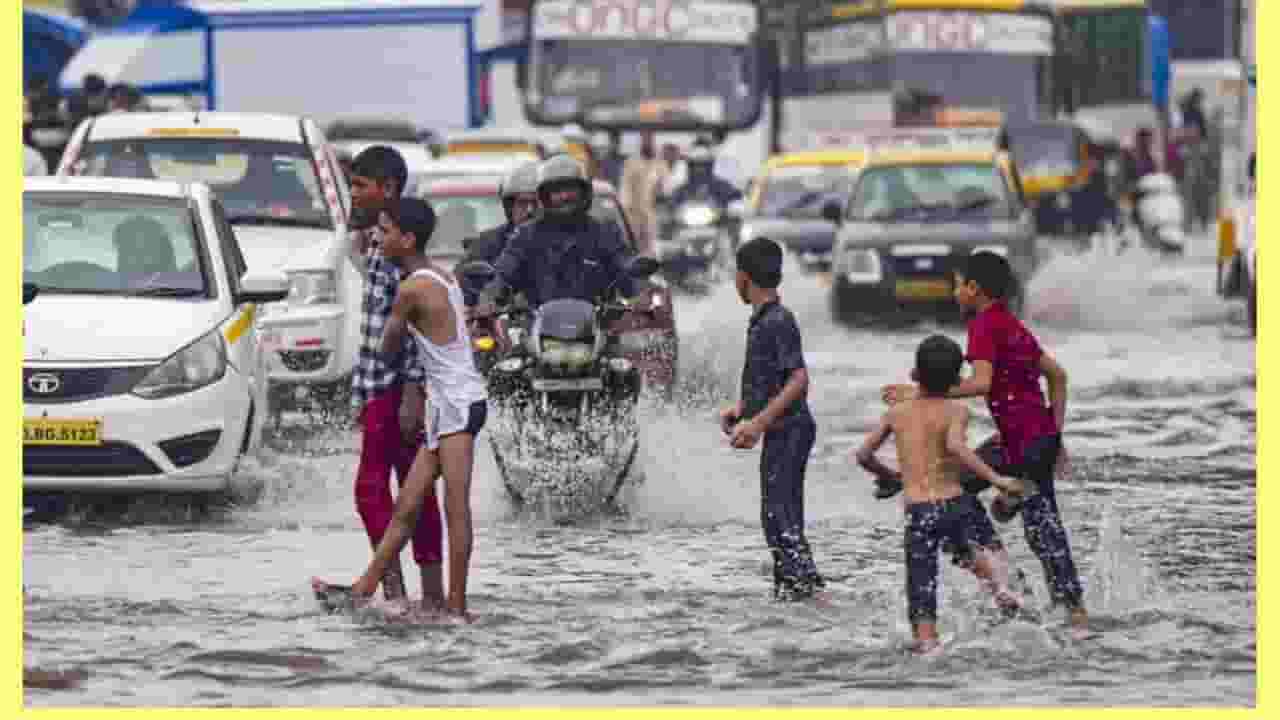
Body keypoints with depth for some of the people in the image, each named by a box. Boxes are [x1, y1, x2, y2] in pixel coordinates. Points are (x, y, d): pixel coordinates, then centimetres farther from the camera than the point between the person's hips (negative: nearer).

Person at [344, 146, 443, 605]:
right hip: (383, 387, 10)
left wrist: (411, 393, -24)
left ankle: (392, 587, -13)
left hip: (396, 387, -10)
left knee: (372, 488, -11)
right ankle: (433, 594, 13)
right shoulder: (374, 243, 17)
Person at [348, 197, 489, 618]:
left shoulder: (412, 290, -14)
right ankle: (364, 589, 13)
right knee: (407, 507, 10)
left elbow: (388, 350, 0)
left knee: (456, 508, -8)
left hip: (456, 404, -10)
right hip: (453, 402, 10)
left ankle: (456, 605, -8)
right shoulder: (444, 279, 13)